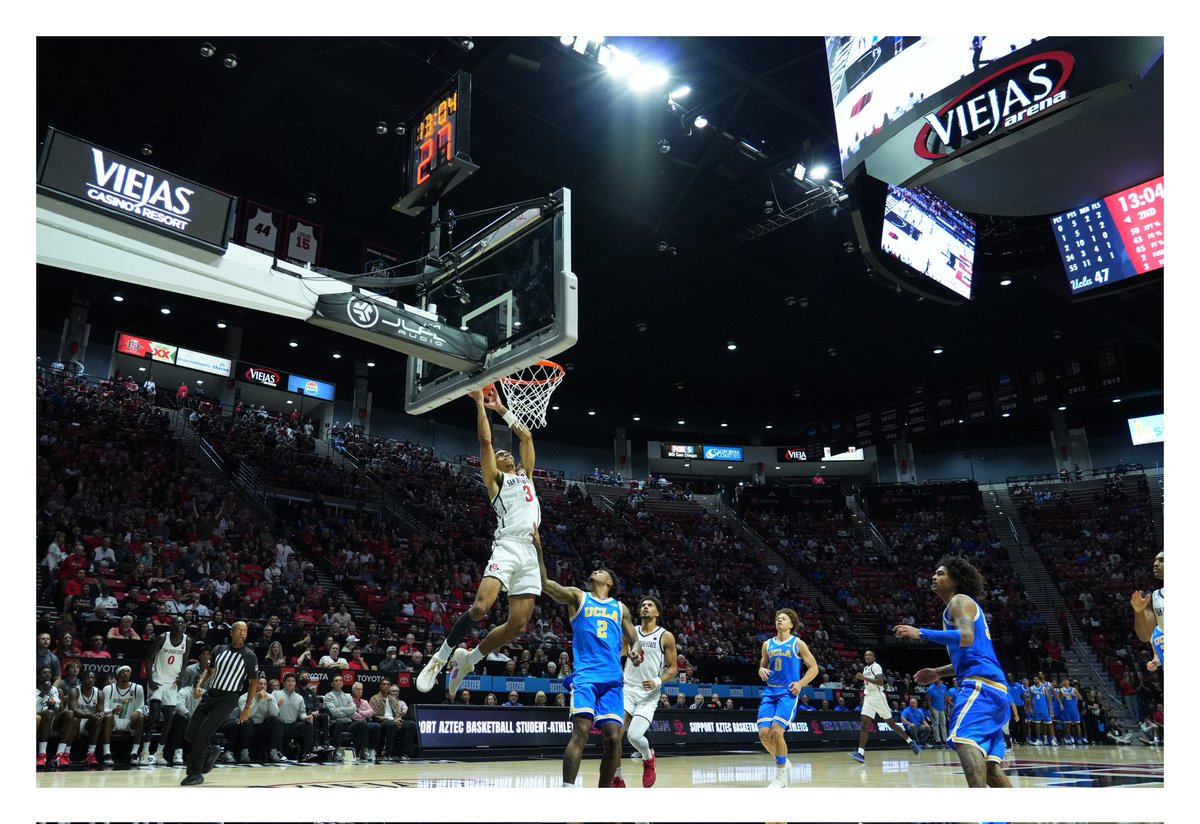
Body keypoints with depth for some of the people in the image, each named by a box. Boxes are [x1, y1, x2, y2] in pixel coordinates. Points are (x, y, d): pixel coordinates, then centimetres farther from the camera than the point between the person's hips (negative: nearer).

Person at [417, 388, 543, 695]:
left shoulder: (525, 475, 28)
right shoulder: (495, 478, 13)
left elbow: (526, 436, 31)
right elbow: (485, 440, 4)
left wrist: (501, 409, 33)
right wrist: (480, 403, 12)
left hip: (529, 552, 6)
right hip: (507, 546, -5)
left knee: (518, 625, -1)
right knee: (481, 607, -23)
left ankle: (468, 659, 19)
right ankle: (441, 656, -1)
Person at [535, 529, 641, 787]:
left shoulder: (620, 608, 21)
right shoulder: (578, 597, 12)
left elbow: (634, 640, 22)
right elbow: (545, 584, -2)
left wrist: (635, 651, -3)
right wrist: (538, 548, -11)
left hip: (612, 679, 3)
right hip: (585, 675, -3)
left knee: (613, 738, -4)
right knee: (580, 731, -20)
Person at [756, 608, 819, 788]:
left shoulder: (798, 644, 0)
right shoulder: (767, 644, 12)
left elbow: (814, 668, 3)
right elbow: (762, 666, 21)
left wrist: (801, 683, -11)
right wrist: (762, 671, -2)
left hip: (788, 692, -5)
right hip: (770, 691, 5)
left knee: (776, 731, -17)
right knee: (763, 733, -6)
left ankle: (780, 776, 2)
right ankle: (783, 763, 22)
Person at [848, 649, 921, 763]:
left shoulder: (876, 666, -9)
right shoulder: (865, 668, 18)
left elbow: (881, 682, -25)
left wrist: (864, 677, -27)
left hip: (878, 697, -7)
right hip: (868, 698, 7)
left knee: (891, 723, 3)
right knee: (864, 724, -8)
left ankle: (911, 741, 23)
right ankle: (860, 753, -16)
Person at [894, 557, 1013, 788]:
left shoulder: (959, 601, -1)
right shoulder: (965, 605, 29)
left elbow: (966, 637, -20)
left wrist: (921, 633, -19)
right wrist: (938, 673, 31)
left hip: (981, 683, -11)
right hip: (992, 686, 11)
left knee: (963, 739, -26)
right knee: (990, 764, 10)